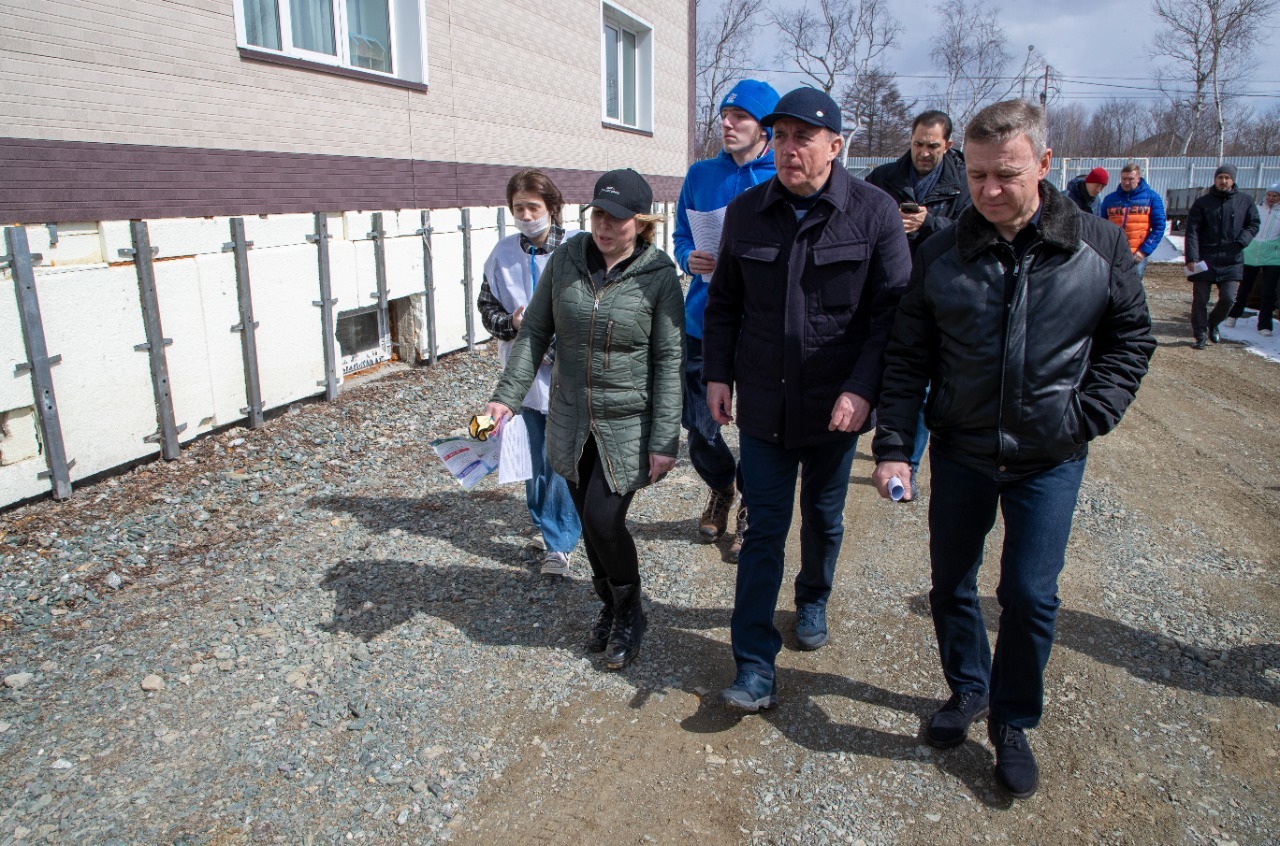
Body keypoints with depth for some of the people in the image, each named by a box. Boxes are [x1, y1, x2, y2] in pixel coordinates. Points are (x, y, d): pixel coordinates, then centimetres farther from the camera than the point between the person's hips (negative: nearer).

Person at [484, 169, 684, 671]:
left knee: (604, 518, -10)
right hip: (571, 420, 4)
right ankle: (611, 608, 35)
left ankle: (630, 614, 17)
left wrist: (665, 440, -14)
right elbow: (534, 333, 3)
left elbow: (669, 360, -10)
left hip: (628, 423, -4)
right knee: (589, 521, 12)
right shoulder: (566, 259, -2)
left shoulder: (658, 276, -11)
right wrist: (507, 396, -5)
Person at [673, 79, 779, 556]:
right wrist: (689, 259, -8)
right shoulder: (701, 175, 7)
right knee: (699, 429, 9)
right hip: (703, 323, 3)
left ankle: (752, 508, 32)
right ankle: (721, 487, 40)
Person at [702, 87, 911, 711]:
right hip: (763, 404, 1)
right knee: (764, 530, 2)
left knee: (824, 518, 18)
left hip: (835, 406, -1)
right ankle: (755, 664, 9)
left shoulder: (874, 212, -8)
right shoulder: (746, 211, 1)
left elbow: (893, 310, -9)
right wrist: (717, 374, 2)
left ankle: (813, 601, 47)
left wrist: (862, 389, -18)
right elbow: (723, 303, 9)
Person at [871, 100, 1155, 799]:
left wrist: (1088, 414, -8)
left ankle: (1013, 722, 24)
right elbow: (906, 360, -2)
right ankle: (969, 690, 38)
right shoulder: (941, 256, -4)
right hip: (959, 454, 2)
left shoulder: (1100, 247, -5)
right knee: (950, 585, 12)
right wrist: (892, 446, -9)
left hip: (1048, 460, -1)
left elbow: (1131, 338, 5)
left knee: (1030, 595, 0)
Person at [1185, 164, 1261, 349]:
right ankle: (1200, 336, 12)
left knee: (1228, 298, -4)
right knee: (1200, 300, 1)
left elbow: (1253, 224, 12)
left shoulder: (1245, 201, 8)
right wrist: (1191, 257, -14)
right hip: (1205, 260, -1)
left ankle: (1213, 323, 25)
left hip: (1231, 260, 1)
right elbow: (1192, 231, -4)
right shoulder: (1202, 202, 2)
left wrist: (1241, 241, -9)